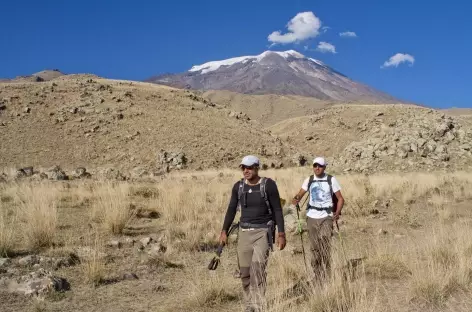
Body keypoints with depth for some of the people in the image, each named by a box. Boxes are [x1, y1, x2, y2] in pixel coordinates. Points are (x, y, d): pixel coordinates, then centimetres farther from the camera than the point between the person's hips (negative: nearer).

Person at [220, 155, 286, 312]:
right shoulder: (238, 186, 1)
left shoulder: (269, 184, -10)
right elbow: (231, 210, 8)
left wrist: (281, 234, -12)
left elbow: (277, 210, -8)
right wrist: (224, 231, 3)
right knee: (245, 271, 6)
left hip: (263, 231, -4)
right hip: (244, 232, 4)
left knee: (258, 267, -20)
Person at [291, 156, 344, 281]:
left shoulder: (331, 180, -1)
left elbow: (340, 199, 2)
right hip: (312, 217, 3)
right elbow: (300, 193, -1)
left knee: (325, 247, -13)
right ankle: (317, 276, 19)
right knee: (314, 248, 8)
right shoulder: (309, 180, 6)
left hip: (326, 217, -3)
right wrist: (296, 199, -25)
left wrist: (337, 213, -13)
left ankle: (326, 276, -7)